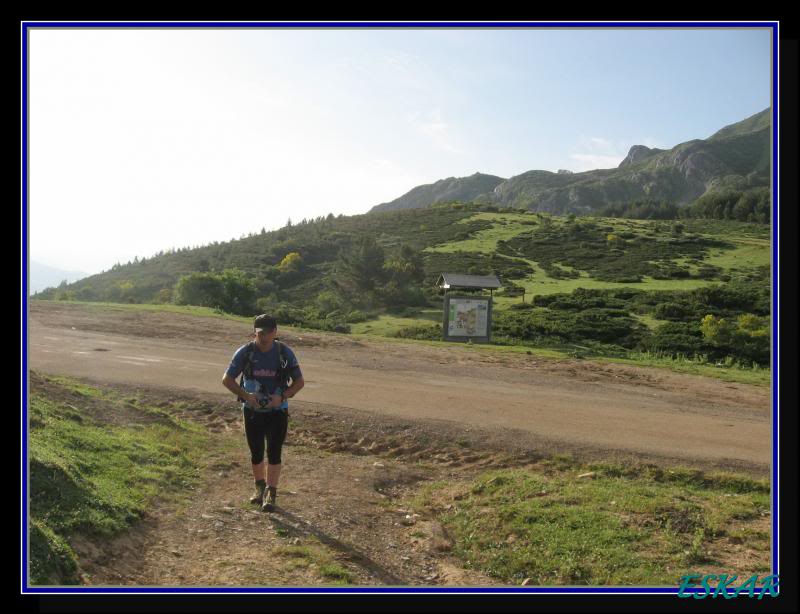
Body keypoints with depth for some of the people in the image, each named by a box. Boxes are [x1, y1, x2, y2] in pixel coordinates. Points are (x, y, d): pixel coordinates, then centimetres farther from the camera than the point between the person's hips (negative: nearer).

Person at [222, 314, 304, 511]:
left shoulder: (285, 352, -10)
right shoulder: (245, 352, -10)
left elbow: (299, 381, -4)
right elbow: (227, 379, -5)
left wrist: (282, 396, -20)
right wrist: (246, 395, -20)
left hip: (277, 411, -1)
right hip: (253, 411, 1)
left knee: (274, 453, -5)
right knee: (256, 454, 12)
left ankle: (271, 494, 6)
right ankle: (260, 487, 34)